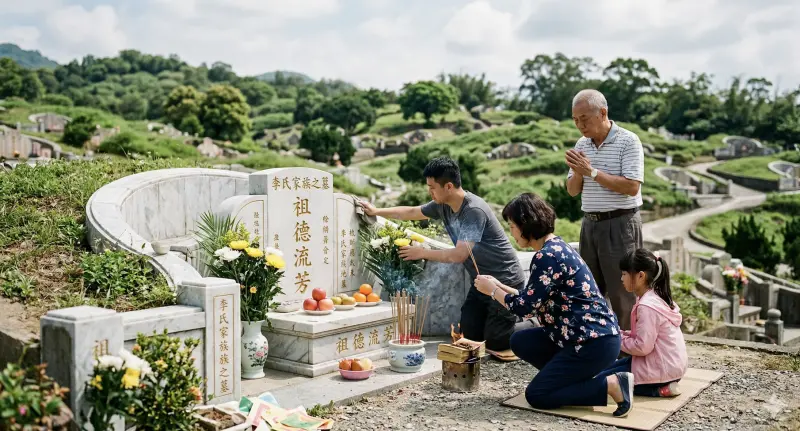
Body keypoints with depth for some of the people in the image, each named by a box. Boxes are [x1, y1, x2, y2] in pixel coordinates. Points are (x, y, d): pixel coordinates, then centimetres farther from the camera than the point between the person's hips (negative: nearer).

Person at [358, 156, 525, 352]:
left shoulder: (474, 210, -27)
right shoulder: (442, 205, -2)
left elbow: (459, 255, -30)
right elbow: (411, 212, 15)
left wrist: (422, 253, -19)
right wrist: (377, 211, 17)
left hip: (505, 281, -8)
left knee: (496, 343, -7)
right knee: (469, 337, 7)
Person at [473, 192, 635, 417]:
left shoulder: (547, 257, -19)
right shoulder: (555, 247, 11)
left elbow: (525, 307, -16)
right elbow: (535, 299, 16)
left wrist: (492, 291, -2)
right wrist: (499, 285, 16)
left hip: (595, 342, -10)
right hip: (587, 336, 10)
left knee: (537, 395, -3)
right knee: (520, 341, 13)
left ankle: (612, 384, -7)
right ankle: (576, 377, 10)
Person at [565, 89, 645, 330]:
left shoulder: (628, 141, -9)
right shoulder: (582, 145, 11)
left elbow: (632, 187, -18)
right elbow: (572, 191, 12)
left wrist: (592, 171, -19)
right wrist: (577, 173, -9)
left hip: (620, 224, -7)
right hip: (590, 224, 7)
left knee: (622, 294, -3)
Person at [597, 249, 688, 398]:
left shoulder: (647, 306, -24)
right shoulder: (656, 297, 7)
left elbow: (643, 347, -25)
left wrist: (618, 340, -9)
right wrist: (623, 335, 3)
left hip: (662, 367, -10)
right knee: (609, 368, 20)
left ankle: (659, 389, -7)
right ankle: (661, 383, 10)